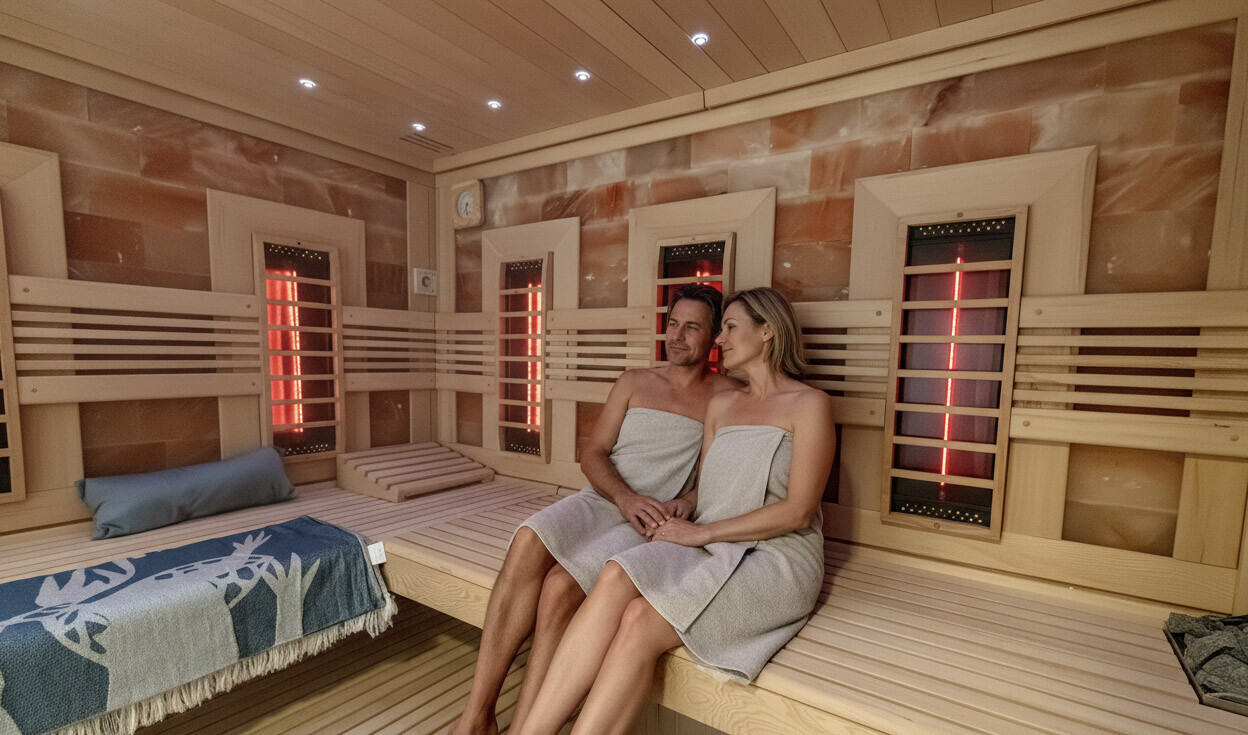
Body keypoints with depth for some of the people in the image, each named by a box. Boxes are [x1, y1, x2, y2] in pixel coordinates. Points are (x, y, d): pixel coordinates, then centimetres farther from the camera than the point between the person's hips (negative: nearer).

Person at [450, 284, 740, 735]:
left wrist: (690, 503, -16)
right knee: (530, 539, -28)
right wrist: (627, 498, -11)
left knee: (562, 585, -29)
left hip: (657, 524, -3)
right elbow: (592, 454, 8)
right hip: (602, 500, 3)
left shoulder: (729, 398, 6)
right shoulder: (634, 383, 15)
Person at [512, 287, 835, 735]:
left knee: (642, 619, -29)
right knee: (616, 578, -26)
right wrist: (677, 509, -4)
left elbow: (797, 512, -10)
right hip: (709, 546, 5)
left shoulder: (809, 404, -2)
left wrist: (701, 532, -12)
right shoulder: (721, 404, 17)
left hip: (774, 560, -5)